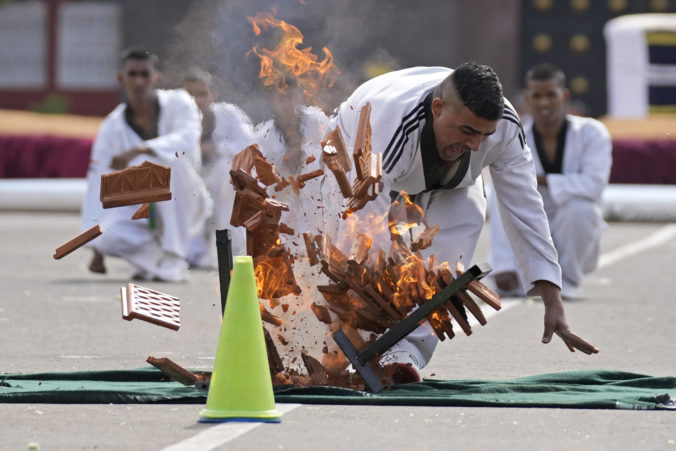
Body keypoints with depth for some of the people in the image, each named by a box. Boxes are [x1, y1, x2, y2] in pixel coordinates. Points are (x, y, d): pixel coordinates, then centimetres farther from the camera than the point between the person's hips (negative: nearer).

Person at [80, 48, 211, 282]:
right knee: (109, 238, -29)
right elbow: (99, 184, -6)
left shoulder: (177, 103, -8)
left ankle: (173, 259, -24)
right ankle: (153, 257, 5)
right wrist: (93, 243, -13)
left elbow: (187, 139, -29)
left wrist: (138, 150, -42)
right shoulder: (112, 128, -4)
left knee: (168, 161, -33)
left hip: (182, 202, -1)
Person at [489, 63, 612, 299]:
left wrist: (543, 181, -27)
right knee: (507, 282, -26)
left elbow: (595, 184, -27)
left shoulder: (591, 133, -11)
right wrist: (503, 266, -27)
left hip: (575, 242, -1)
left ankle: (568, 281, -10)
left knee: (580, 207, -34)